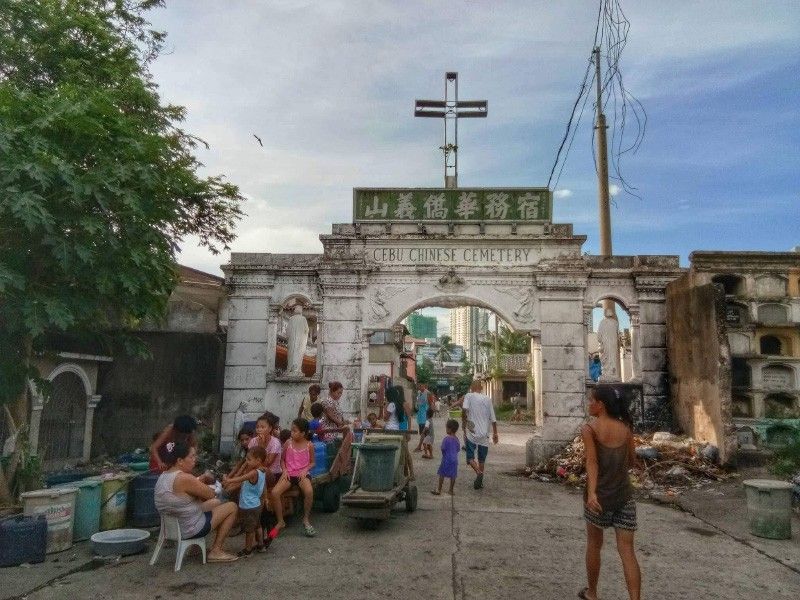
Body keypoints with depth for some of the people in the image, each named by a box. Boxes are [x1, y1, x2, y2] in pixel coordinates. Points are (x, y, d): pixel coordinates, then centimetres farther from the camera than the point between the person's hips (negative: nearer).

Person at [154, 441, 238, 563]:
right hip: (189, 531, -10)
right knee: (232, 507, 2)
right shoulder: (184, 478, -29)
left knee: (216, 503, 27)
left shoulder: (163, 476, 1)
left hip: (172, 525, 10)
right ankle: (216, 552, 8)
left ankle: (219, 545, 31)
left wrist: (201, 479, -2)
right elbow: (211, 494, -17)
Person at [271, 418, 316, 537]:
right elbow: (282, 459, 12)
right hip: (289, 473, 2)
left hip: (302, 474, -2)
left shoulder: (309, 445, -3)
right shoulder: (288, 443, 2)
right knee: (274, 492, -25)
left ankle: (306, 519, -9)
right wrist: (285, 470, -5)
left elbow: (312, 462, 7)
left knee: (309, 491, -33)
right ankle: (280, 522, -6)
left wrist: (305, 470, -11)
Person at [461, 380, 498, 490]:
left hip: (471, 433, -3)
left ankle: (478, 472, -19)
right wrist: (495, 433, 17)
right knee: (482, 459, 16)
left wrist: (464, 423, -6)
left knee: (470, 457, 6)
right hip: (484, 434, 3)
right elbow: (493, 418, 8)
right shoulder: (487, 399, 6)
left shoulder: (469, 396, -3)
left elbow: (464, 410, -21)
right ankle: (479, 482, 17)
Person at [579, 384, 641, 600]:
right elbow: (632, 462, 11)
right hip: (624, 495, 2)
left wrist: (591, 493, -29)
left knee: (594, 544, 18)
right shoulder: (626, 429, 2)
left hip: (600, 495, -2)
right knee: (627, 550, 4)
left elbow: (591, 461, -21)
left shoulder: (589, 429, -9)